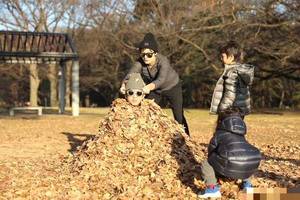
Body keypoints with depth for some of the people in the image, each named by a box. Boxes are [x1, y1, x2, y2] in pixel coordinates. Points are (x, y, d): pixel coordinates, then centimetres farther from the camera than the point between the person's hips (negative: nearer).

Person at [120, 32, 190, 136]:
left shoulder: (163, 60, -37)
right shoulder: (140, 63, -27)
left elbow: (161, 79, -53)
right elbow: (130, 75, -43)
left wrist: (149, 87, -73)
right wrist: (124, 85, -66)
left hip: (172, 86, -3)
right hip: (153, 89, 3)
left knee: (179, 116, -3)